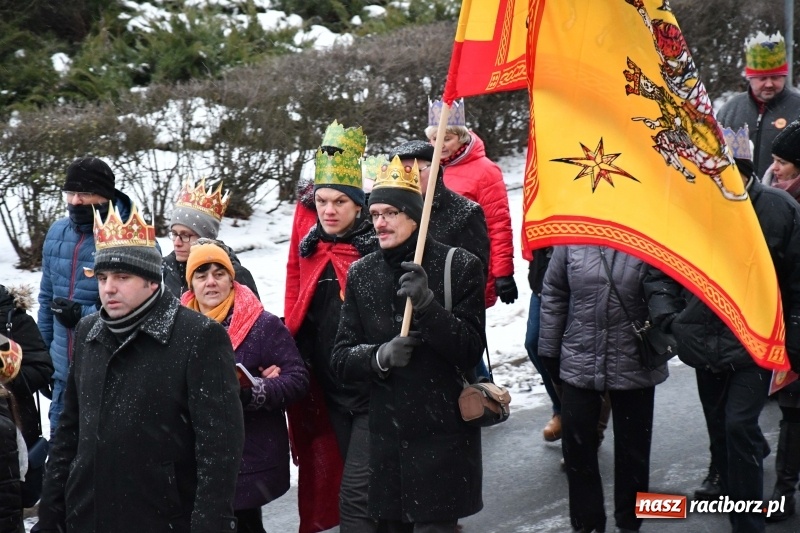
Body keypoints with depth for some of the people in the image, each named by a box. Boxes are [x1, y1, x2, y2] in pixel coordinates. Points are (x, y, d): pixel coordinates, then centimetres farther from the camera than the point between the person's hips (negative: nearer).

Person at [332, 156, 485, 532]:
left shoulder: (459, 266, -5)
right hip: (384, 440, 4)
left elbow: (470, 350, -9)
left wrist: (428, 304, -23)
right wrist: (381, 357, -15)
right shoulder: (361, 274, 7)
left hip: (442, 440, -4)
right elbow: (342, 358, 6)